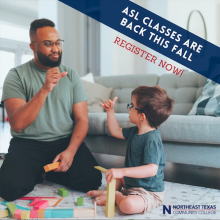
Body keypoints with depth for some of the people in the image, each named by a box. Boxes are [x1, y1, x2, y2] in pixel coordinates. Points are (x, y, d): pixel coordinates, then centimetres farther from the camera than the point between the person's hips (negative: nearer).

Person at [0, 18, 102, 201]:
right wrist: (45, 89, -28)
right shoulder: (16, 75, -5)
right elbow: (17, 124, -18)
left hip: (65, 141, 3)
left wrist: (70, 150, -18)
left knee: (91, 180, -20)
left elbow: (82, 119, 0)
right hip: (28, 143, -2)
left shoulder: (71, 75, 4)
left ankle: (50, 171, 10)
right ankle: (37, 173, 8)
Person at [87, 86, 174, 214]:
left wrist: (122, 172, -43)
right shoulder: (135, 131, 2)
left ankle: (117, 196, -6)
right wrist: (110, 110, 10)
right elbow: (116, 131, 17)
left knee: (127, 205, -35)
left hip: (150, 192, -10)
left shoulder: (152, 139, -29)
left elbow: (152, 169, -37)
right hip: (132, 183, 10)